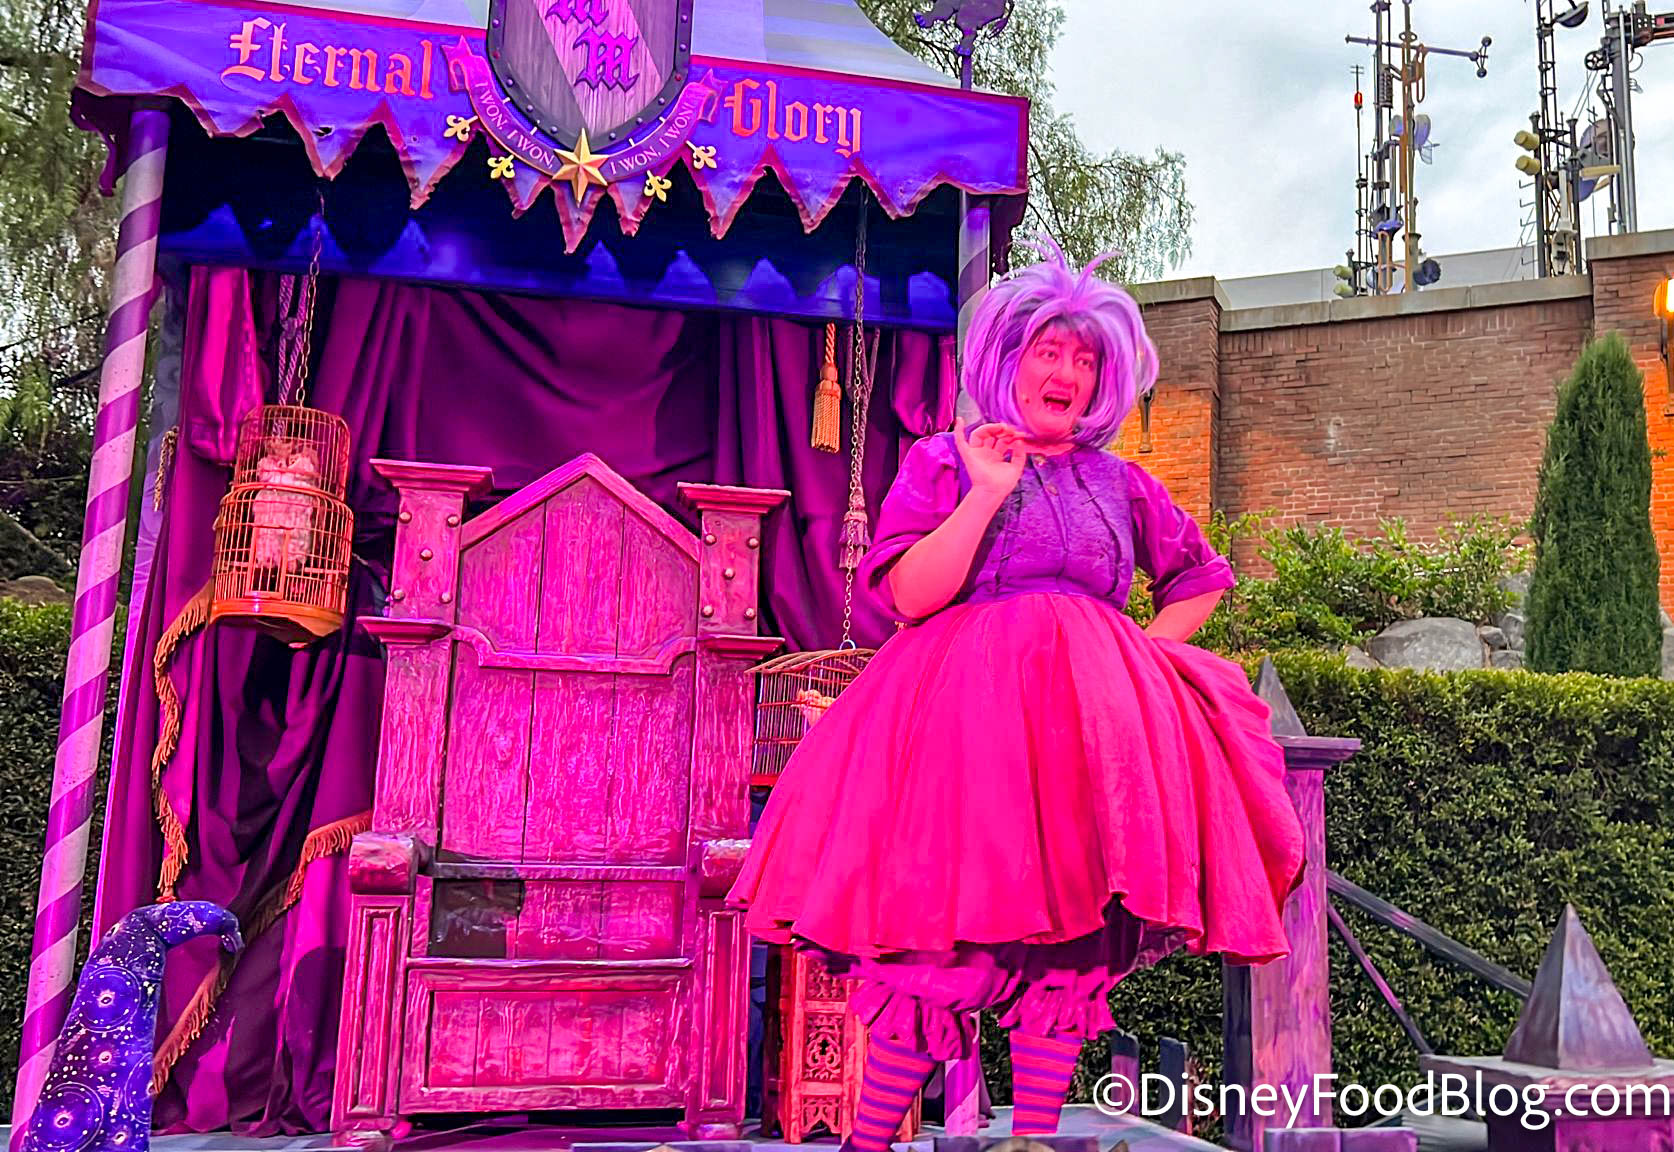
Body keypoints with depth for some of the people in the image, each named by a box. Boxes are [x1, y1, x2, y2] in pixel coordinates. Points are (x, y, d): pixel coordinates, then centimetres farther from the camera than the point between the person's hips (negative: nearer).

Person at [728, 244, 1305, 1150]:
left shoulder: (1123, 485, 18)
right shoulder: (943, 462, 8)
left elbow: (1199, 583, 28)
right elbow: (910, 594, -6)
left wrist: (1145, 651, 11)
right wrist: (989, 492, -9)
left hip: (1091, 720, 4)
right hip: (964, 712, -4)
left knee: (1072, 947, 0)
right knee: (934, 938, -12)